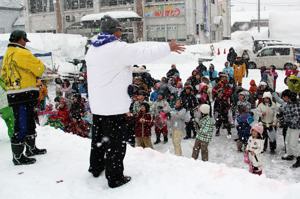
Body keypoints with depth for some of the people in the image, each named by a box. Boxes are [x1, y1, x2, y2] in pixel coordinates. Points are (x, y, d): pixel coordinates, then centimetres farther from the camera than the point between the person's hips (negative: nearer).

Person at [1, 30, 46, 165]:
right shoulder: (21, 53, -13)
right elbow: (39, 67, -11)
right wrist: (40, 70, 10)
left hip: (15, 94, 10)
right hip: (23, 95, -10)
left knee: (29, 122, 20)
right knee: (22, 125, -5)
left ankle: (31, 148, 33)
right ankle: (18, 156, 1)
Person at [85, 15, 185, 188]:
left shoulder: (93, 50, 10)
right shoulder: (118, 49, -16)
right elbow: (143, 52, -15)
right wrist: (168, 47, -5)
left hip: (97, 104, 9)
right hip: (114, 105, -8)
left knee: (99, 137, 21)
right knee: (115, 141, 0)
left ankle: (96, 167, 35)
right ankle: (115, 177, 9)